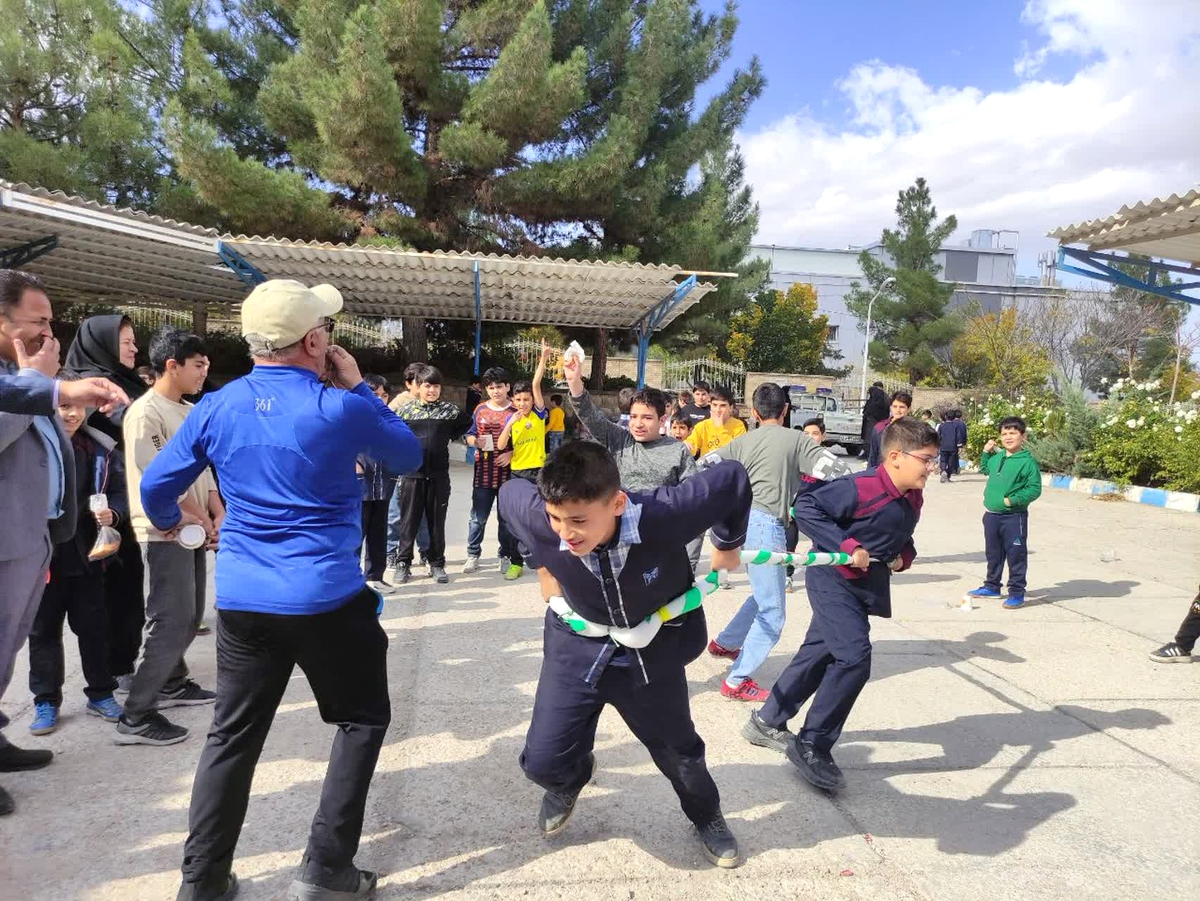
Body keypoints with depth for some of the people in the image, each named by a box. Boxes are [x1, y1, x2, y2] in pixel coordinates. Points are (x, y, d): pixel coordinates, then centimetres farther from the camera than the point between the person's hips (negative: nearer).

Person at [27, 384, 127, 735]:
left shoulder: (101, 448, 0)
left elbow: (118, 492, 7)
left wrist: (112, 514, -14)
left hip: (88, 555, 2)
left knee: (94, 626, 11)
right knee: (44, 630, 11)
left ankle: (101, 693, 25)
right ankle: (46, 701, 24)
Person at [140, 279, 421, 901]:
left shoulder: (216, 407, 0)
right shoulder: (340, 407, -13)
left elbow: (155, 487, 9)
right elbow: (409, 458, 3)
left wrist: (169, 522, 32)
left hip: (241, 599, 5)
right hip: (327, 598, -4)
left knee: (232, 736, 17)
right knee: (362, 719, 13)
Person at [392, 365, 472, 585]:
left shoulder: (449, 409, 3)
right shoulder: (405, 410, 2)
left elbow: (467, 422, 19)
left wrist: (452, 436, 10)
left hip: (439, 476, 1)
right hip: (412, 474, 0)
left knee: (437, 521, 8)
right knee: (409, 521, 5)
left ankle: (437, 563, 19)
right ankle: (403, 563, 15)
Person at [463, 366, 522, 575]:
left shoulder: (516, 411, 0)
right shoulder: (480, 410, 7)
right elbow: (469, 436, 12)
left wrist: (512, 454, -14)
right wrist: (476, 441, -10)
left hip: (508, 471, -2)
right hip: (483, 471, 2)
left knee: (506, 517, 7)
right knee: (478, 517, 5)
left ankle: (506, 556, 19)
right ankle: (473, 555, 16)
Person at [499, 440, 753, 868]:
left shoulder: (662, 516, -38)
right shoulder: (539, 519, -32)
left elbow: (732, 479, -21)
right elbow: (511, 492, -6)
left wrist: (728, 543, -4)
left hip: (653, 649, -1)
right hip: (579, 645, 1)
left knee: (678, 750, 18)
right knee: (542, 761, -2)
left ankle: (707, 818, 53)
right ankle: (570, 777, 38)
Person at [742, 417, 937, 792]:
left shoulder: (913, 498, 3)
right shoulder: (862, 488, -24)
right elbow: (806, 507, -25)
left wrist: (905, 555, -1)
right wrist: (846, 546, -29)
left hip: (866, 586, 9)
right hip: (834, 579, -9)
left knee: (819, 653, 16)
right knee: (854, 657, -18)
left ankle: (767, 722, 33)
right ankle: (812, 747, -2)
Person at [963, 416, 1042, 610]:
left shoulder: (1028, 461, -13)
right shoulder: (996, 458, 8)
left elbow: (1034, 489, -15)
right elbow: (985, 469, 30)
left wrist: (1012, 500, -20)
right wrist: (985, 453, 16)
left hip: (1014, 517, -7)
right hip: (991, 515, 7)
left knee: (1016, 555, 2)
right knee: (993, 554, 19)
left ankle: (1017, 593, 12)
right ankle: (992, 587, 33)